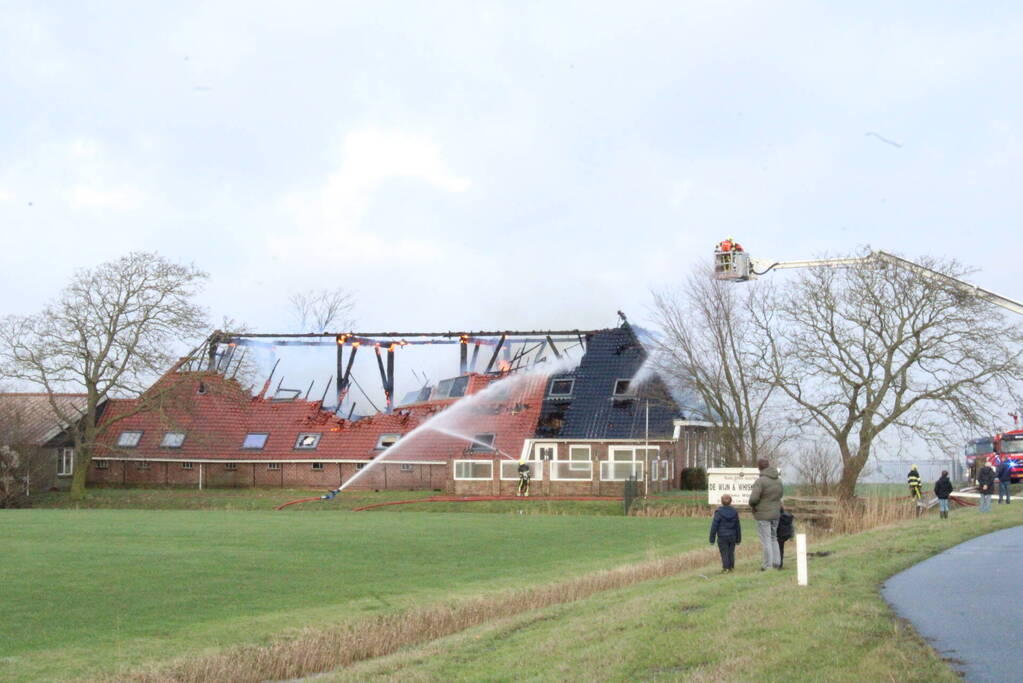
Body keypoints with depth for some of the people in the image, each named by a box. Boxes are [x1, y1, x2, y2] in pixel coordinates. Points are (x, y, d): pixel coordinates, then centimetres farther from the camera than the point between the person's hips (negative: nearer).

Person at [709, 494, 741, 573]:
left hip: (722, 537, -4)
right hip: (732, 537, 4)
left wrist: (712, 538, -3)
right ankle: (731, 567, 16)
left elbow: (714, 526, -9)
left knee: (724, 553, 0)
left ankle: (726, 568, -2)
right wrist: (738, 538, 19)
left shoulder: (718, 512, -9)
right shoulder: (734, 512, 3)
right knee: (731, 552, 12)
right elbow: (738, 526, 10)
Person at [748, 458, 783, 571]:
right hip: (775, 513, 7)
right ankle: (777, 563, 20)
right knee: (773, 538, 19)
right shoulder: (778, 480, 4)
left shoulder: (760, 481, -19)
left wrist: (752, 505, -3)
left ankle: (768, 565, 3)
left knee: (766, 540, -1)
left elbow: (753, 498, -23)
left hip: (763, 515, -7)